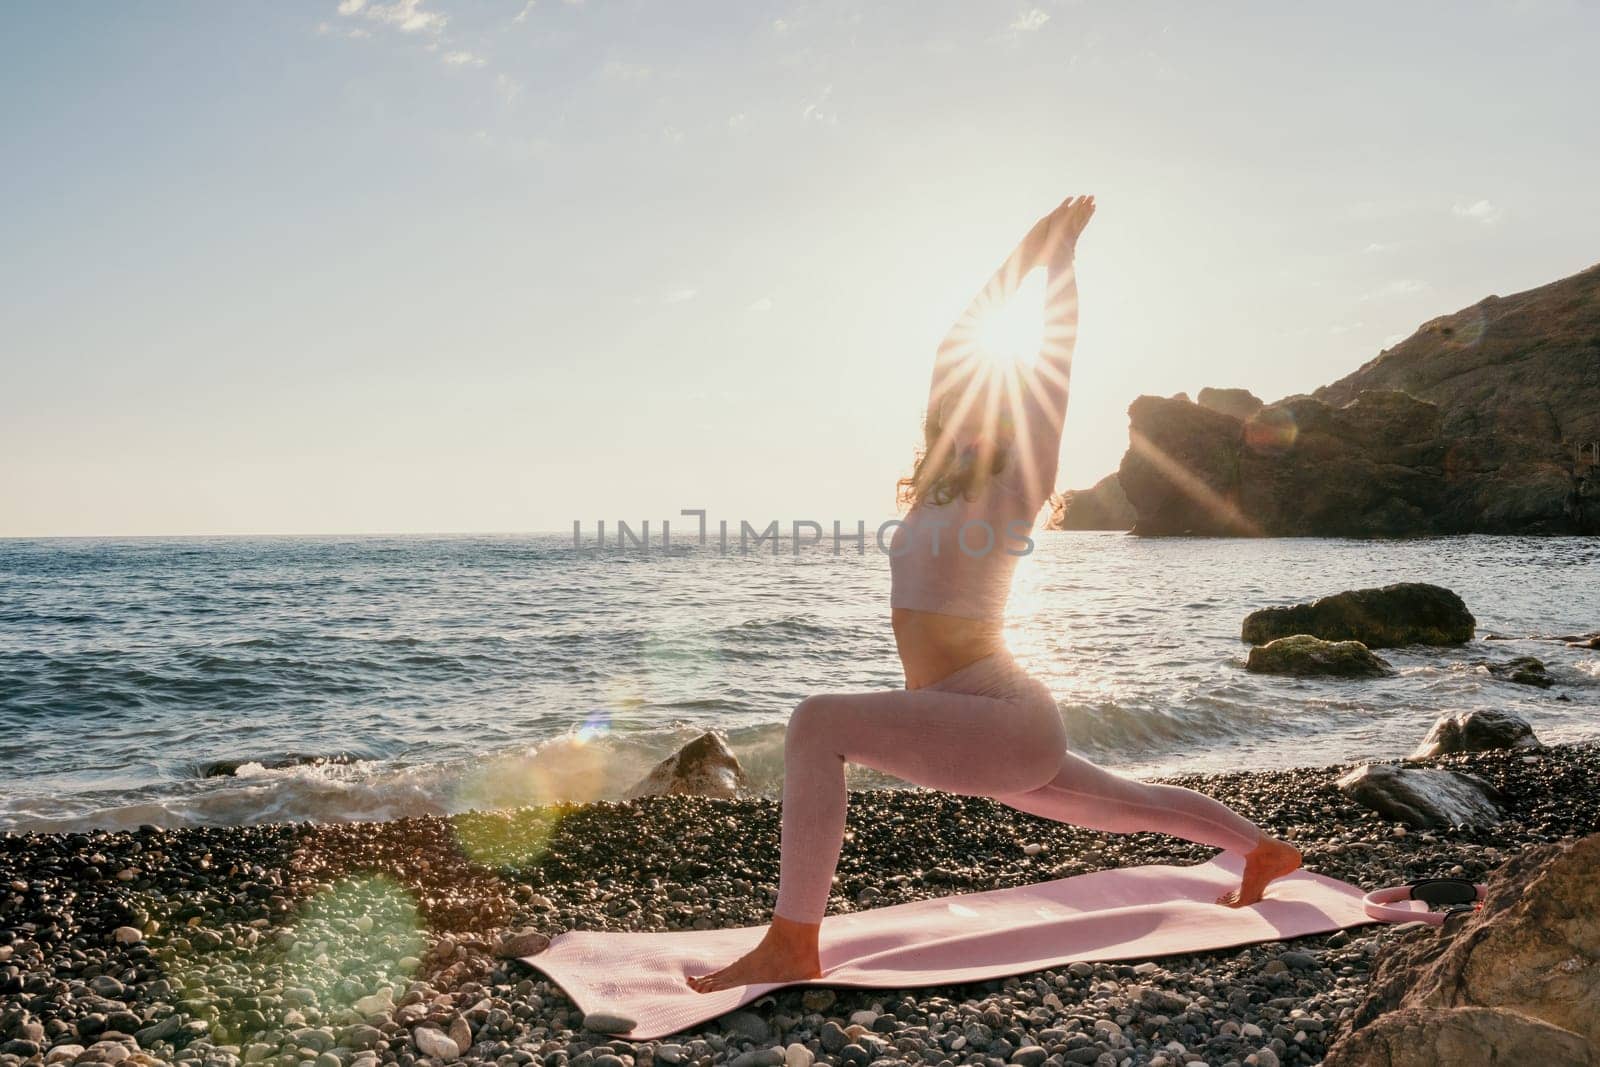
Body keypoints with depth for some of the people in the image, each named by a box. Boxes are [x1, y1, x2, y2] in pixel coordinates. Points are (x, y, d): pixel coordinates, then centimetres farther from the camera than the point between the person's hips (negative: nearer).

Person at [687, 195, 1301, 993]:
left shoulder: (1011, 486, -8)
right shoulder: (941, 482, 11)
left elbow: (1052, 370, -8)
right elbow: (955, 345, 15)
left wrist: (1062, 254, 0)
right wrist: (1019, 257, 19)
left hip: (1003, 718, -10)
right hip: (983, 729, 10)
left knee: (818, 723, -27)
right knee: (1126, 808, 28)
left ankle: (791, 946, -26)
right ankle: (1264, 850, 50)